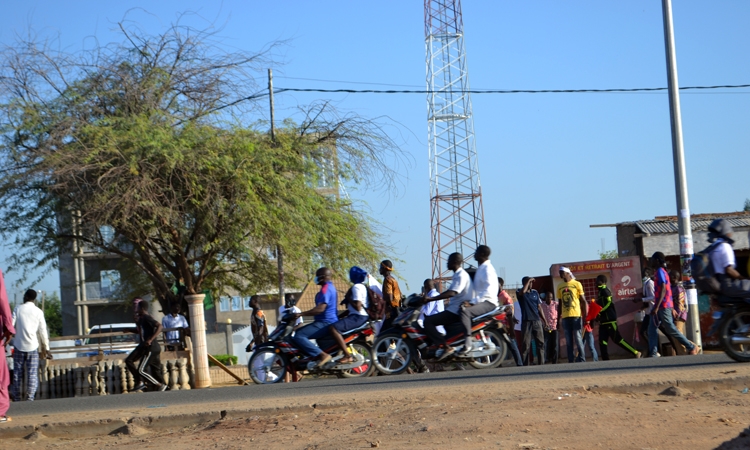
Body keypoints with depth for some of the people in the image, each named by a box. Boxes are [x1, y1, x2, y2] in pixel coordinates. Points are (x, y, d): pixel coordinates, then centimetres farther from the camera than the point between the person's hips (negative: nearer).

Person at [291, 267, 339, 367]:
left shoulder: (326, 289, -15)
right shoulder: (330, 287, 19)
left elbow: (320, 308, -26)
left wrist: (301, 314, -25)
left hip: (325, 323, -11)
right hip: (327, 322, 11)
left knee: (299, 336, -22)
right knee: (299, 332, 20)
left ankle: (323, 355, -26)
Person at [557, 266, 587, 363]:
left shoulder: (576, 284, 0)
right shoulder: (560, 286, 13)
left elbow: (583, 301, 0)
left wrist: (585, 316, -7)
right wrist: (558, 318, 12)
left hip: (576, 315, -4)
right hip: (565, 317, 4)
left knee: (578, 338, -5)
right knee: (568, 341, 5)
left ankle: (582, 359, 0)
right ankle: (570, 361, 6)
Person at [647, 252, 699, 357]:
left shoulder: (660, 272, -12)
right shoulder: (660, 272, 18)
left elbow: (663, 289, -22)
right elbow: (668, 289, 21)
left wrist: (656, 307, -27)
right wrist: (671, 308, 24)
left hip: (663, 306, -10)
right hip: (660, 306, 10)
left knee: (670, 329, -5)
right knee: (652, 328, 3)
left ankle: (691, 347, 4)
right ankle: (654, 353, -1)